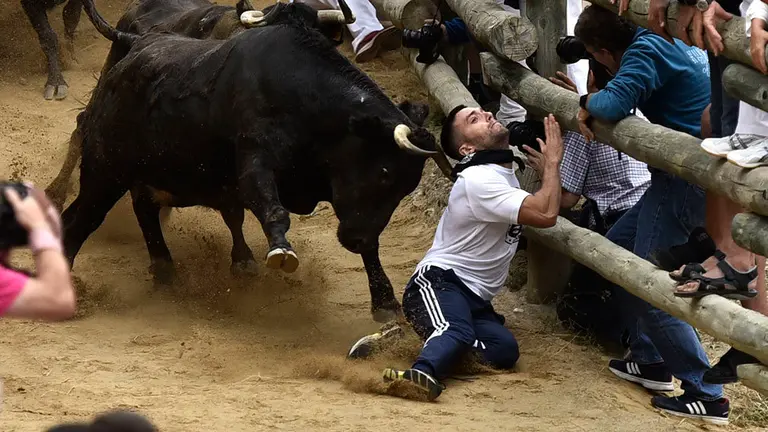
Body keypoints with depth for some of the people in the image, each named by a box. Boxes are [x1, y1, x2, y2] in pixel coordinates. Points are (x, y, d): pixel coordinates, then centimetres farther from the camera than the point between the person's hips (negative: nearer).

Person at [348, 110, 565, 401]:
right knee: (459, 331, -41)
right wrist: (553, 162, -10)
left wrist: (545, 174, 20)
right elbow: (546, 215, -23)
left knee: (505, 350, -21)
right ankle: (422, 373, -67)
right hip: (438, 282, -9)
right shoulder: (479, 180, -14)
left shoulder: (505, 176, 17)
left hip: (475, 299, 9)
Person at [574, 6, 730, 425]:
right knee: (617, 247, 22)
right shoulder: (677, 39, 11)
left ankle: (707, 396, -4)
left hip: (686, 181, -10)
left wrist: (586, 103, -9)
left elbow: (613, 104, -30)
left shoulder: (646, 50, -17)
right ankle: (651, 360, 27)